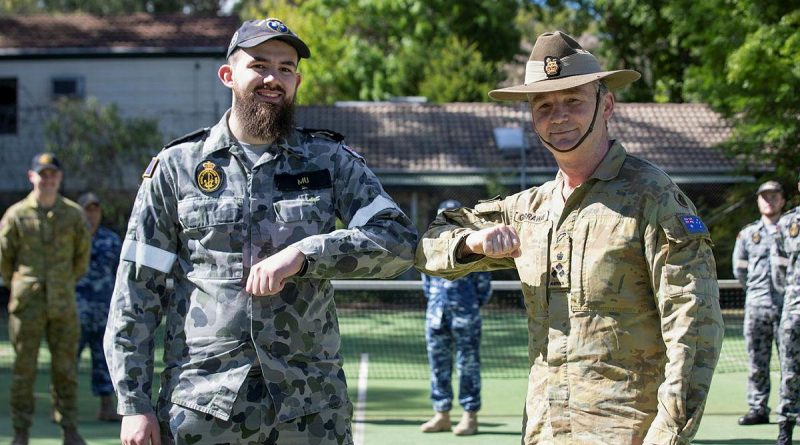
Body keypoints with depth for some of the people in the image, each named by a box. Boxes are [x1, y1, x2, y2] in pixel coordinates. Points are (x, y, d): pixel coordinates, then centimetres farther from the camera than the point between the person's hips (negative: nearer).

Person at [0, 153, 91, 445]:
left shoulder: (74, 214, 4)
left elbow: (82, 256, 15)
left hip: (63, 304, 1)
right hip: (27, 305, -1)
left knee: (65, 368, 5)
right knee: (24, 368, 1)